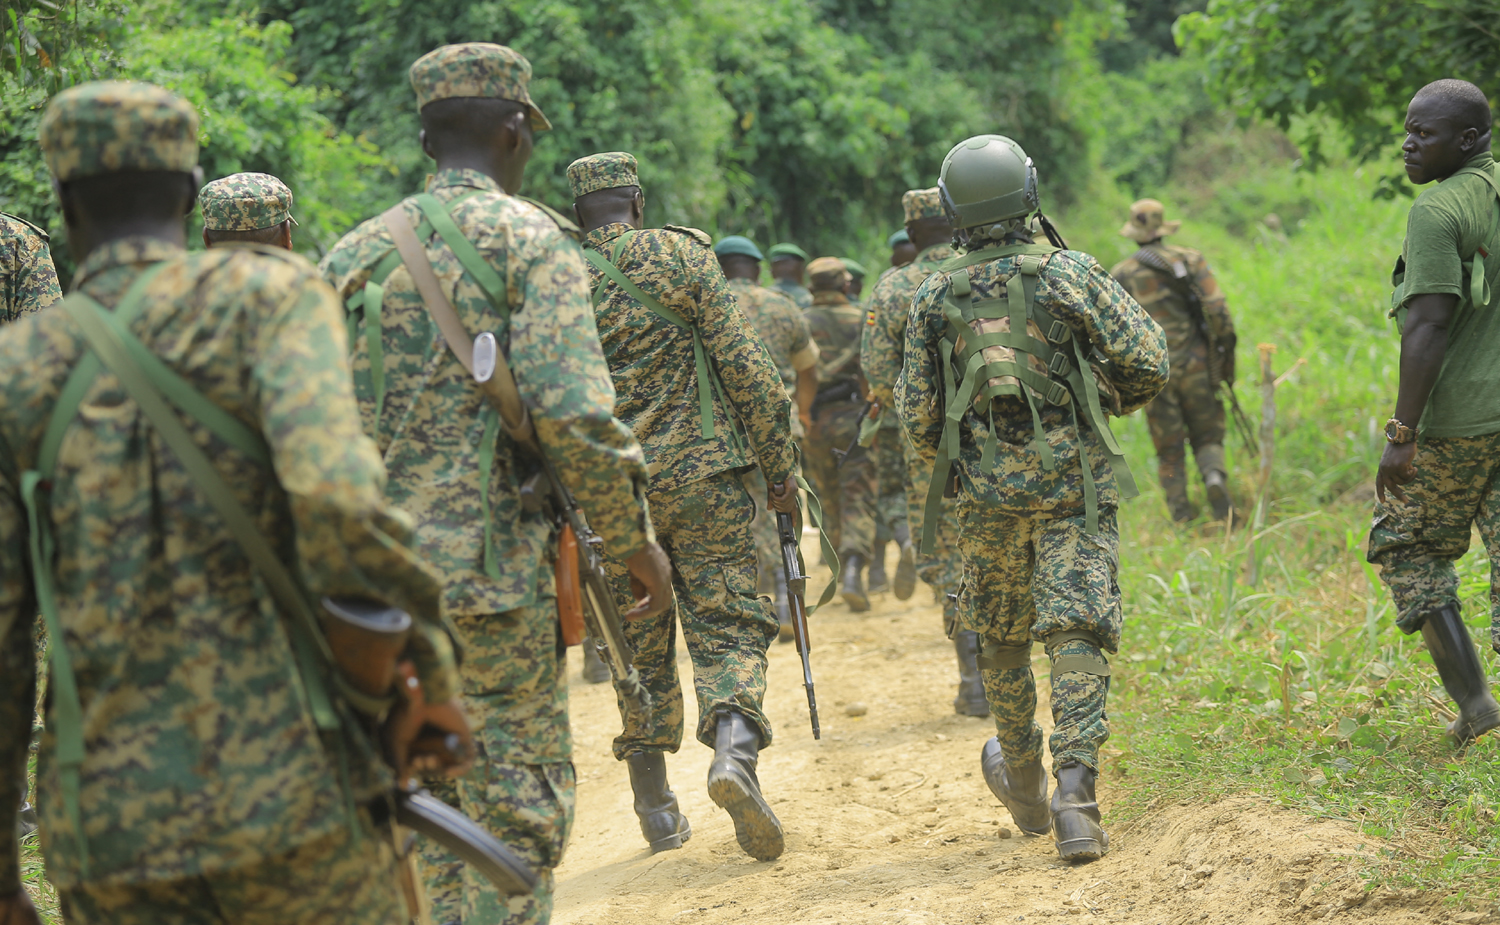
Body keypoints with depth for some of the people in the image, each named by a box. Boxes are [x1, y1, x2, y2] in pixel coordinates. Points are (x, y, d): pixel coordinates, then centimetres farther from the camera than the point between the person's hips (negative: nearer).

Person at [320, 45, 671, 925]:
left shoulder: (353, 257, 11)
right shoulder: (531, 240, -5)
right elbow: (576, 415, -16)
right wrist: (639, 541, -5)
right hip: (494, 573, -5)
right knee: (519, 812, 3)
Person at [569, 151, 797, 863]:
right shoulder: (680, 255, -1)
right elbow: (745, 365, -6)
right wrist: (780, 466, 0)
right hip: (703, 476, -2)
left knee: (639, 646, 12)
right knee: (727, 627, 0)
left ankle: (657, 811, 15)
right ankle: (735, 748, -26)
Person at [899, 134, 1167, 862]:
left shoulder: (934, 297, -1)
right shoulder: (1068, 274, -7)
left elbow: (917, 413, 1)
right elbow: (1146, 361, -9)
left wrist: (946, 466, 21)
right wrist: (1112, 401, 12)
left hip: (989, 493, 2)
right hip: (1075, 487, -2)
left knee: (1000, 637, 20)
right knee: (1076, 637, -6)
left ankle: (1024, 785, 36)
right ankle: (1074, 794, -22)